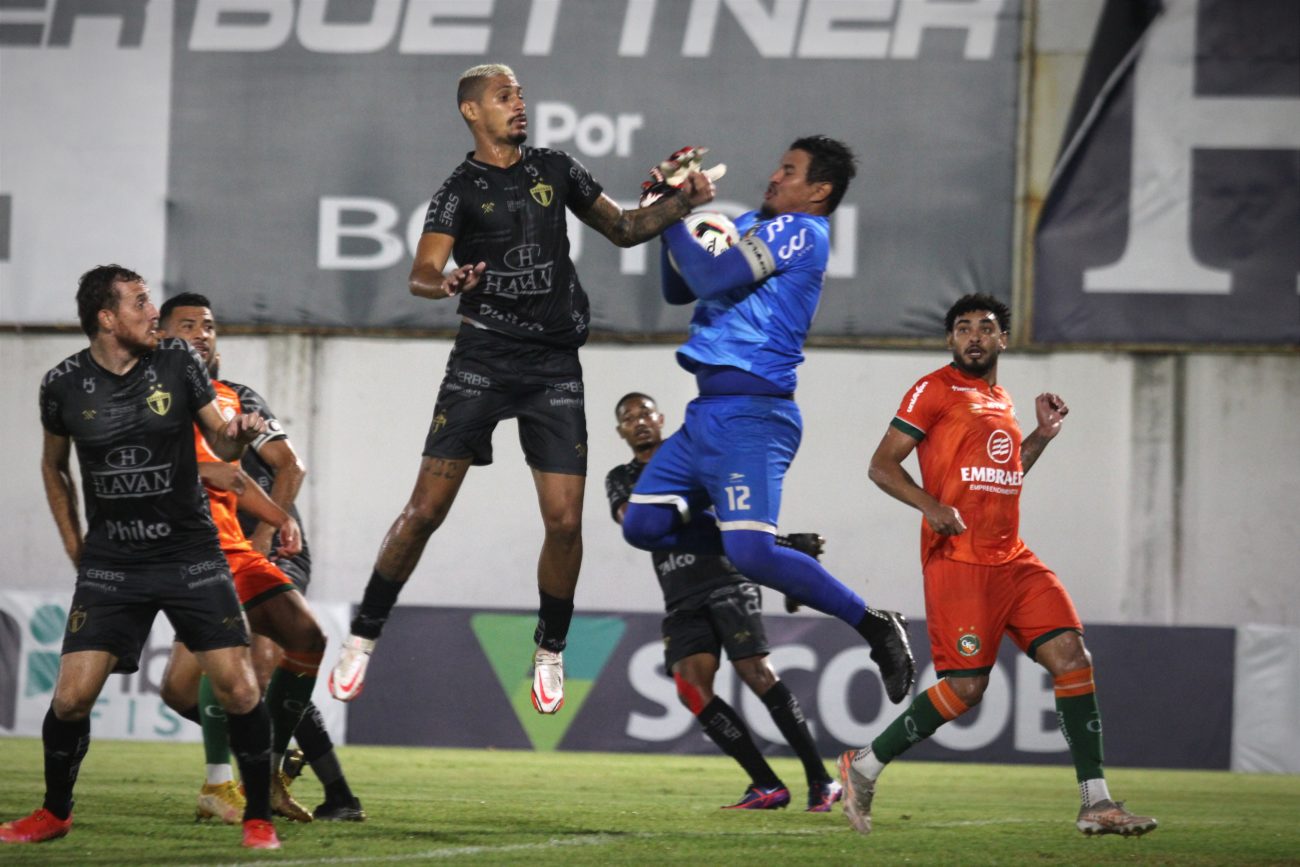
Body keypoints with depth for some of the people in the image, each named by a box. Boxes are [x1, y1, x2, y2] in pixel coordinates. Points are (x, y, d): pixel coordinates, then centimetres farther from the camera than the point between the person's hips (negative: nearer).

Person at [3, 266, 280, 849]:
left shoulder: (176, 362, -4)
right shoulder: (64, 384, -4)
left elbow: (221, 443, 4)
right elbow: (53, 467, 14)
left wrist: (238, 434, -19)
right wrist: (74, 547, 10)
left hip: (190, 554, 0)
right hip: (110, 562, 0)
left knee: (237, 686, -10)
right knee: (72, 696, -7)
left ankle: (258, 817, 8)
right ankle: (55, 812, 18)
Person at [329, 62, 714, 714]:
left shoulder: (555, 169, 11)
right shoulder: (460, 190, -1)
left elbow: (622, 229, 20)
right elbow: (422, 273, -14)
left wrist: (681, 202, 5)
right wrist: (443, 282, -37)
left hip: (555, 363, 3)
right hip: (483, 356, -3)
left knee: (565, 520, -4)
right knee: (427, 508, -8)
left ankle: (550, 652, 15)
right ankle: (363, 638, 4)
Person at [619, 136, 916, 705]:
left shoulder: (799, 232, -10)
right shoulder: (753, 225, 19)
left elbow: (710, 280, -18)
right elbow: (679, 290, 22)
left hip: (750, 414, -10)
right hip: (708, 412, 10)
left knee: (750, 553, -22)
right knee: (643, 524, 6)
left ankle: (875, 626, -9)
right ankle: (784, 556, 15)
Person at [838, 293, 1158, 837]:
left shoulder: (1001, 401, 21)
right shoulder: (936, 390, -2)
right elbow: (882, 466, -5)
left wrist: (1042, 435, 22)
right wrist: (931, 506, -20)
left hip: (1012, 559, 7)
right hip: (958, 561, -7)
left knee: (1072, 657, -6)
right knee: (966, 687, -11)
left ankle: (1096, 803, -7)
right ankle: (864, 766, 8)